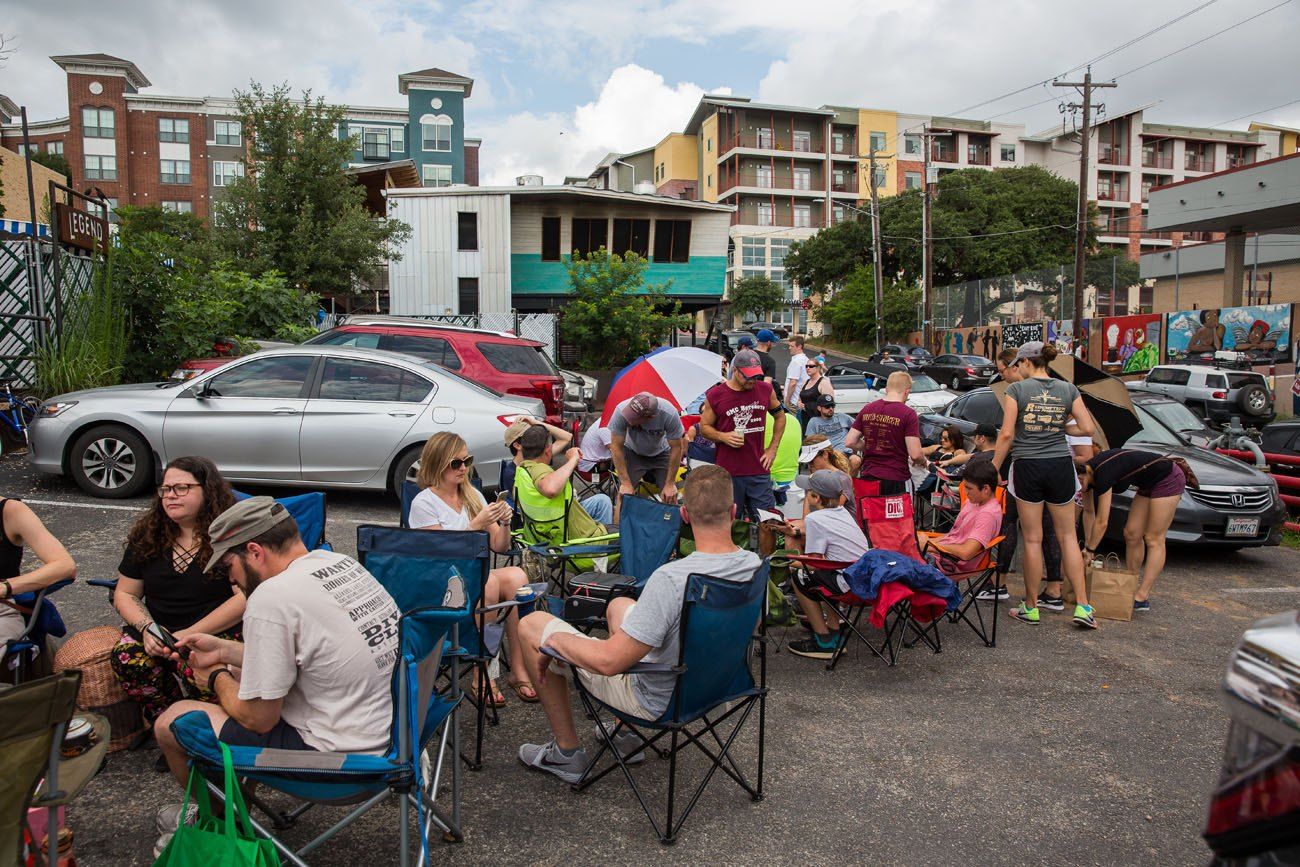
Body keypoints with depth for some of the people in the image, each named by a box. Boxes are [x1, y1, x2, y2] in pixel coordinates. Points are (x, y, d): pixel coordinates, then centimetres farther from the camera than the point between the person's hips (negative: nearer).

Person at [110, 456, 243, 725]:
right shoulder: (148, 535, 11)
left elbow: (245, 597, -14)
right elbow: (125, 594, 14)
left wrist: (189, 635, -17)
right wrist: (147, 628, -7)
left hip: (216, 631, -5)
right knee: (127, 660, -27)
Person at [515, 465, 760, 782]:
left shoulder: (672, 578, -35)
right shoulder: (754, 566, -14)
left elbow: (608, 662, -32)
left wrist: (555, 640, -13)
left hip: (658, 700, -7)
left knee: (533, 625, 3)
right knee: (619, 605, 29)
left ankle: (567, 751, 17)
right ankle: (627, 732, 34)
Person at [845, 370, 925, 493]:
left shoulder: (867, 409, 4)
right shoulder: (908, 414, -10)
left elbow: (849, 442, 6)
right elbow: (915, 455, -14)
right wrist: (923, 462, 7)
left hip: (868, 476, 4)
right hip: (897, 479, -4)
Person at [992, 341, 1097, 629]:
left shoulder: (1016, 389, -5)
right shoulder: (1068, 389, 4)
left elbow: (1007, 434, -9)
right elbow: (1087, 429, 1)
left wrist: (993, 469, -2)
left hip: (1027, 467, -2)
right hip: (1060, 465, 3)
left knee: (1032, 539, 5)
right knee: (1067, 536, 12)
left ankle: (1031, 608, 13)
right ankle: (1083, 606, 9)